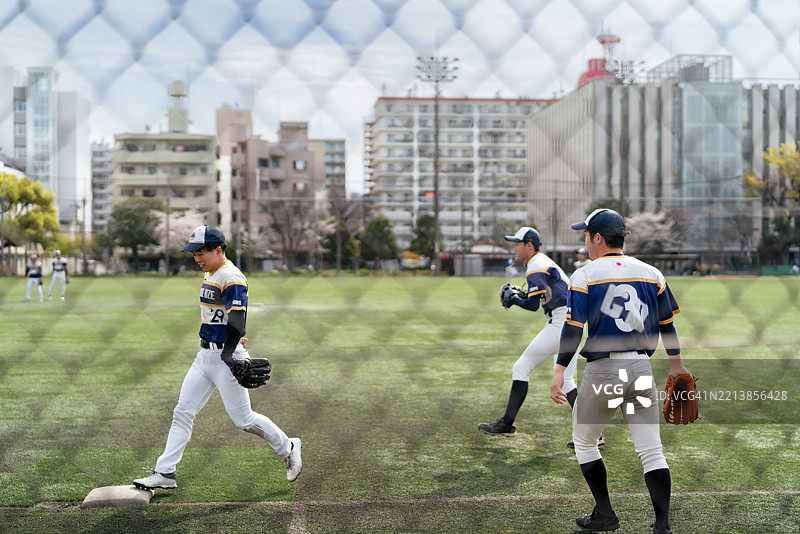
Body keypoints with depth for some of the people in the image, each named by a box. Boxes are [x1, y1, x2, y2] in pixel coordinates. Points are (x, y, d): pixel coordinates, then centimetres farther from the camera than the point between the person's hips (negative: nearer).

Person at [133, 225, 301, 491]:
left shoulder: (232, 278, -18)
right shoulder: (210, 275, 13)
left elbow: (237, 318, -26)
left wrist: (228, 353, -32)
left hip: (226, 357, -9)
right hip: (205, 355, 9)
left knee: (243, 419, -3)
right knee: (182, 412, 6)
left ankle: (287, 448, 18)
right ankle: (165, 473, 9)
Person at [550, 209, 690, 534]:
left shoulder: (584, 276, -3)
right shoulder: (652, 274, 8)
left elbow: (573, 328, -10)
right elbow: (668, 325, 14)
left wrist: (560, 371, -9)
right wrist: (676, 366, 23)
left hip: (602, 371, -3)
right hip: (642, 370, 3)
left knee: (584, 442, 16)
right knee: (651, 450, 5)